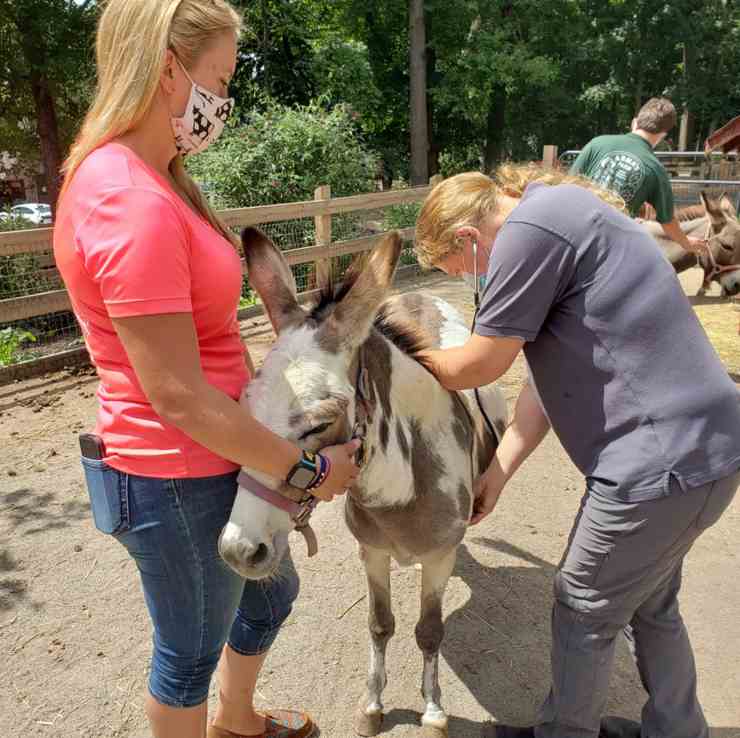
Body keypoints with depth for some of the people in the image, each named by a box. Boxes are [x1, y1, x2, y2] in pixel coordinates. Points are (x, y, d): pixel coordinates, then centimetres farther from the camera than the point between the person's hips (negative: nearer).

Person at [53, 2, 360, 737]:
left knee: (271, 593, 30)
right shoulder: (134, 204, -26)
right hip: (178, 480, -10)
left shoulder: (139, 180, 5)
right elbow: (176, 397, -26)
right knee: (192, 648, 17)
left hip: (202, 463, 10)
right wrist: (307, 469, -16)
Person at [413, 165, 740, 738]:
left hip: (663, 464, -10)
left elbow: (479, 366, -11)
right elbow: (549, 372, 13)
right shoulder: (557, 220, 14)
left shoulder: (529, 230, -19)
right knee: (650, 606, 26)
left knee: (585, 612, 12)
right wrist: (497, 473, 13)